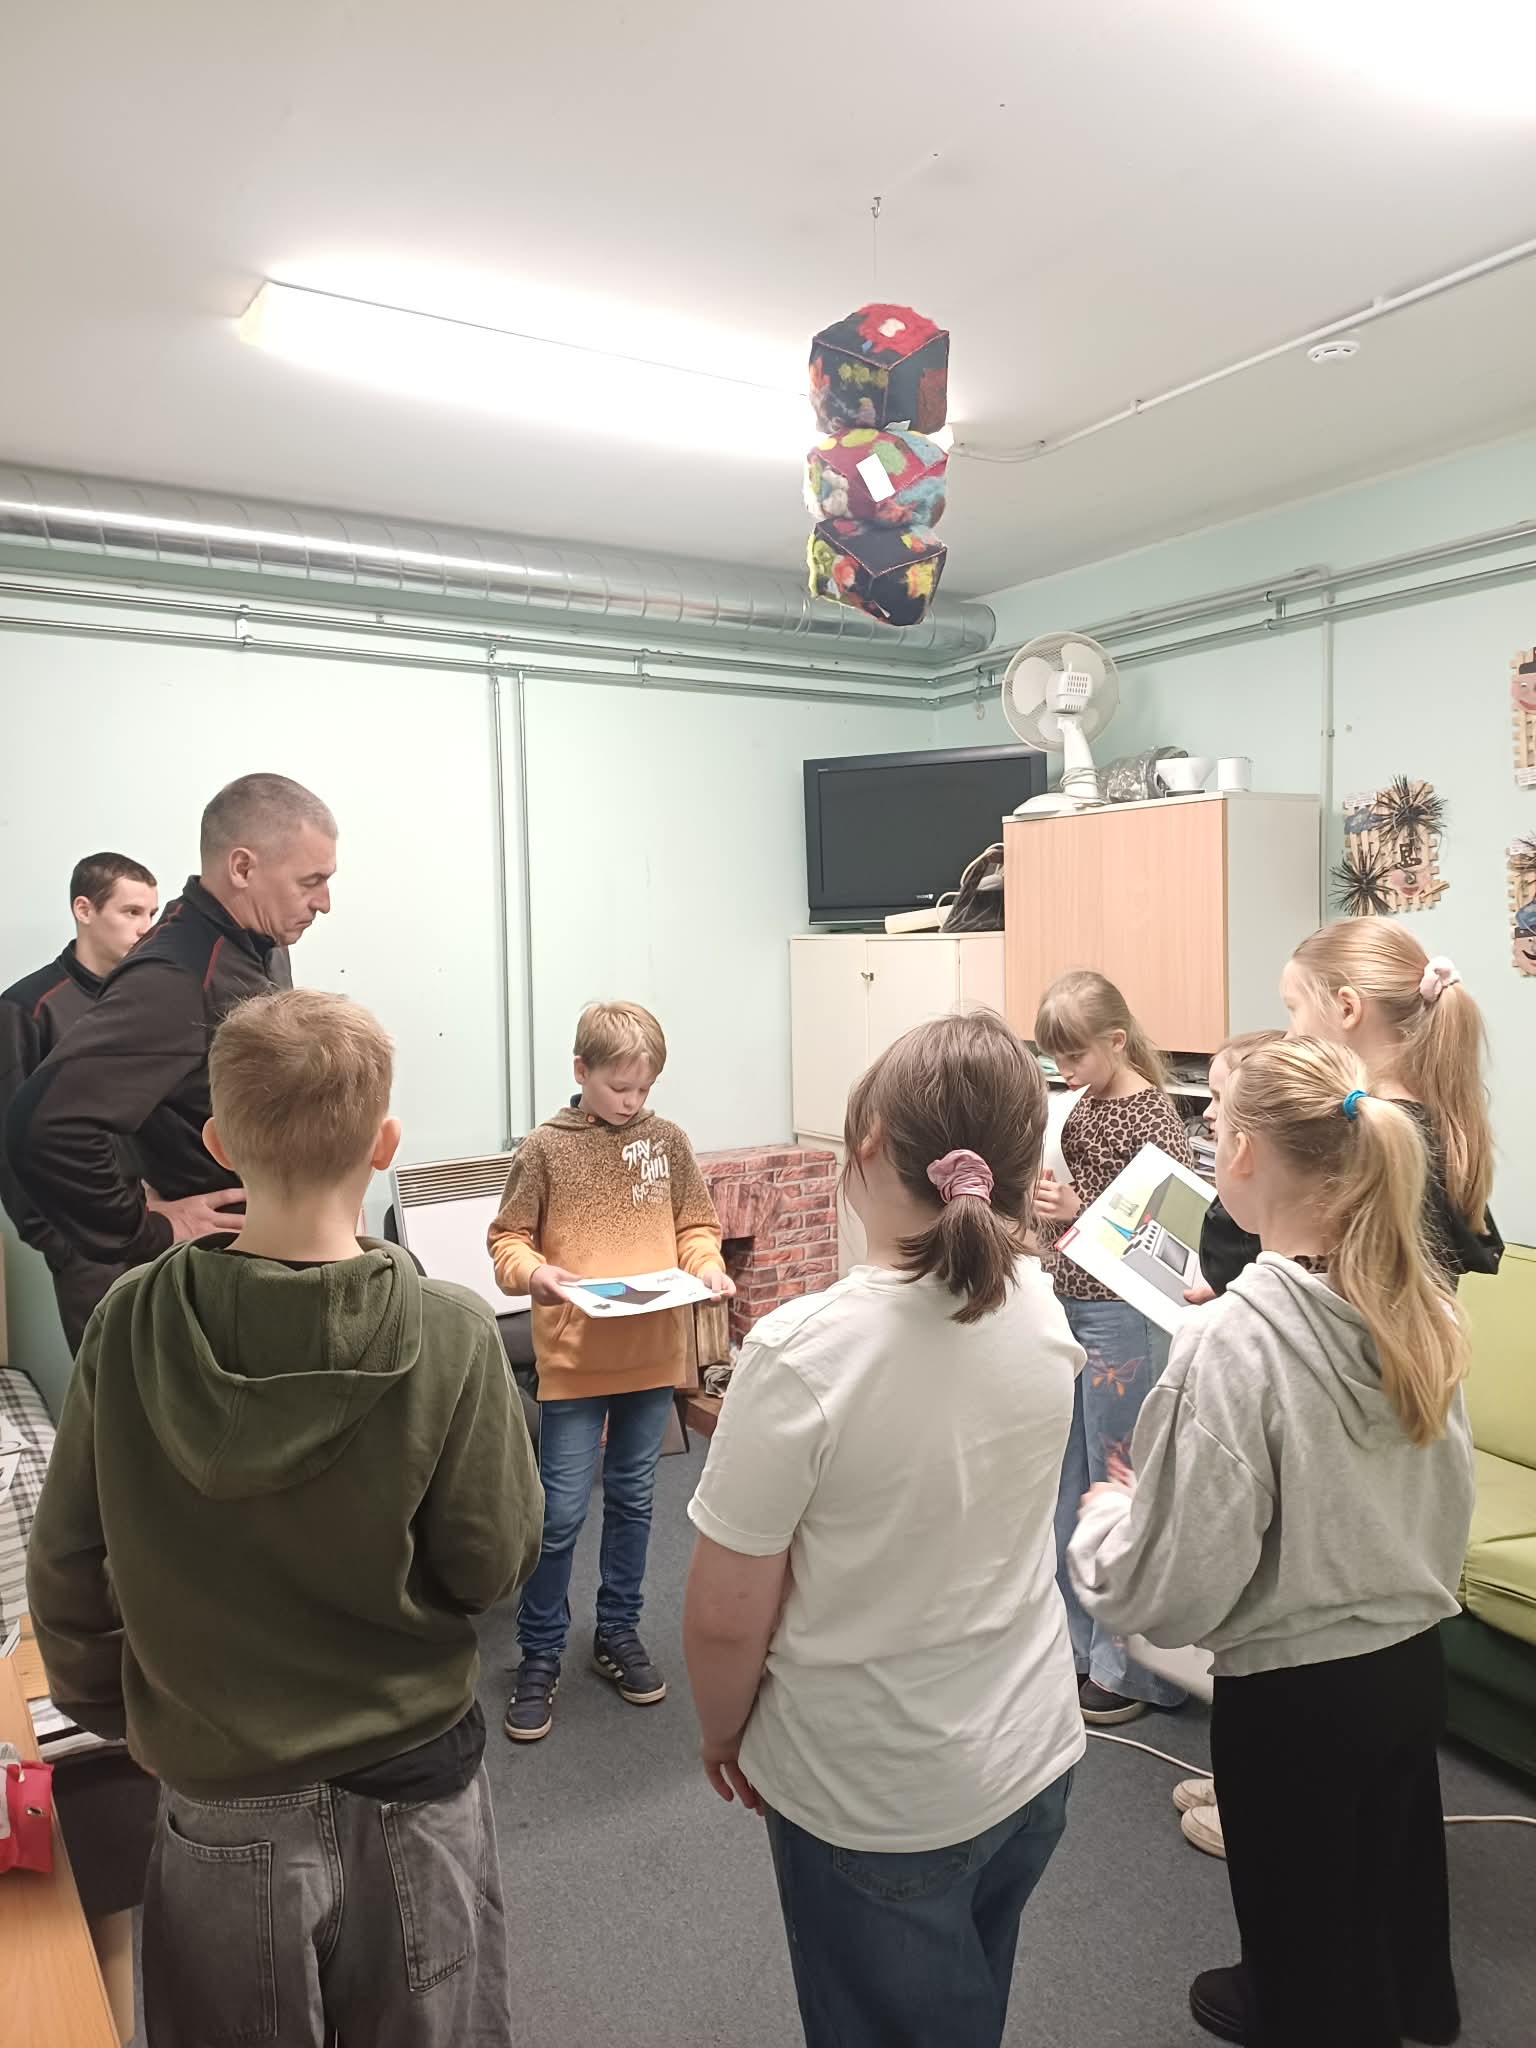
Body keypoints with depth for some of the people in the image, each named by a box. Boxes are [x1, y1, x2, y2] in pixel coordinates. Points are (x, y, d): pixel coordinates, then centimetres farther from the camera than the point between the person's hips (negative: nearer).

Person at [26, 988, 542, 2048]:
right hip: (413, 1786, -1)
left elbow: (68, 1568, -5)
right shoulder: (448, 1335, -24)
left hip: (221, 1799, 2)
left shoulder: (130, 1325, -16)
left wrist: (108, 1710, 12)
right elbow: (492, 1563, -15)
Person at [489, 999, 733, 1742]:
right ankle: (540, 1655, 22)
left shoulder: (668, 1140, 1)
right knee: (561, 1513, 3)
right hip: (573, 1357, -3)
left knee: (632, 1501, 17)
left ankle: (619, 1632, 36)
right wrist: (534, 1272, -22)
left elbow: (696, 1225, 9)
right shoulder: (545, 1148, -7)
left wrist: (707, 1265, -11)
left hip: (654, 1354, 3)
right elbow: (507, 1239, -3)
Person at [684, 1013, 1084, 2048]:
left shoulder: (803, 1353, -30)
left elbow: (726, 1614, -21)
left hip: (874, 1803, -5)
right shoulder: (1042, 1310, -12)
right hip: (1035, 1759, 5)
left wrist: (724, 1730, 0)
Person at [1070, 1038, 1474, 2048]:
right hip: (1415, 1653, 7)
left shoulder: (1235, 1339, -30)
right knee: (1391, 1860, 32)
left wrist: (1107, 1511, -8)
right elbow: (1446, 1489, 5)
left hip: (1295, 1689, -7)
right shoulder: (1418, 1301, -10)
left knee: (1307, 1925, 20)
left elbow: (1177, 1585, -25)